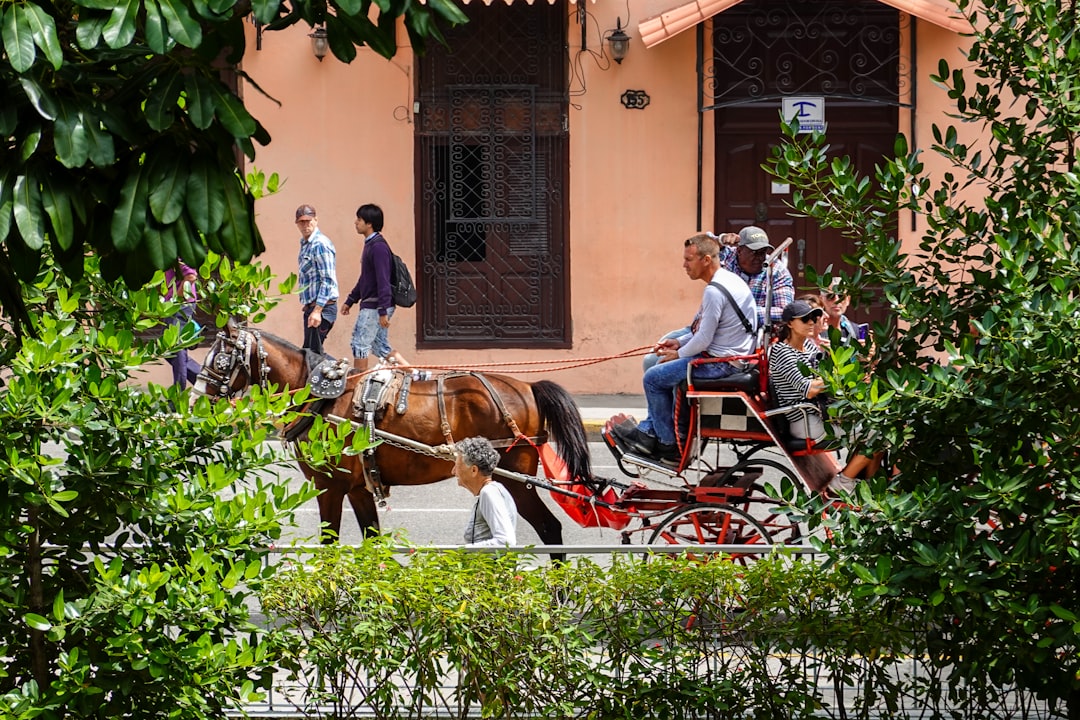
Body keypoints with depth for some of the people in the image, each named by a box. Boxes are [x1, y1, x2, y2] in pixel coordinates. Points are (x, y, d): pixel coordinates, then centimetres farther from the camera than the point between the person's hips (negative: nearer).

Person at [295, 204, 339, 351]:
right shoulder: (305, 244, 17)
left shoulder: (320, 244, -14)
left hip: (322, 308, -10)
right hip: (311, 307, 10)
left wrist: (317, 310, -25)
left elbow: (328, 280, -20)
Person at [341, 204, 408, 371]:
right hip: (370, 306, 10)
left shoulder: (378, 247, -17)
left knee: (360, 344, -4)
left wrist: (383, 311, -24)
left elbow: (383, 281, -22)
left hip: (374, 307, -10)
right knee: (381, 347, 13)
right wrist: (350, 301, 25)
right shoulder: (370, 244, 15)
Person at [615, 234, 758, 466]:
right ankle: (648, 432, 20)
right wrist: (679, 342, 12)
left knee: (653, 378, -5)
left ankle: (670, 447, 4)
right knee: (663, 368, 23)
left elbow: (704, 339, -20)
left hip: (720, 363, -11)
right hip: (733, 357, 11)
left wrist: (679, 354, -3)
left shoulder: (714, 291, -22)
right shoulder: (730, 280, 11)